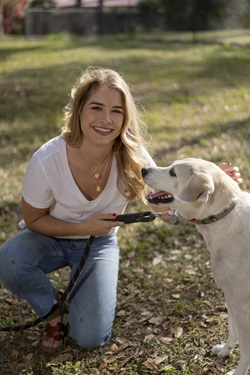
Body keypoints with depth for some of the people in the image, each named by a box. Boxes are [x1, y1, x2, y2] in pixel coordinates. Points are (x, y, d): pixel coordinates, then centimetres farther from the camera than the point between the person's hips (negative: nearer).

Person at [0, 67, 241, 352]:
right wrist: (83, 227, -27)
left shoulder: (132, 156, -24)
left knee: (91, 338, -11)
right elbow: (33, 220, -14)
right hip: (51, 237, -1)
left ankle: (82, 286, 23)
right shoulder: (46, 161, -30)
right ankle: (52, 310, -2)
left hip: (99, 242, 1)